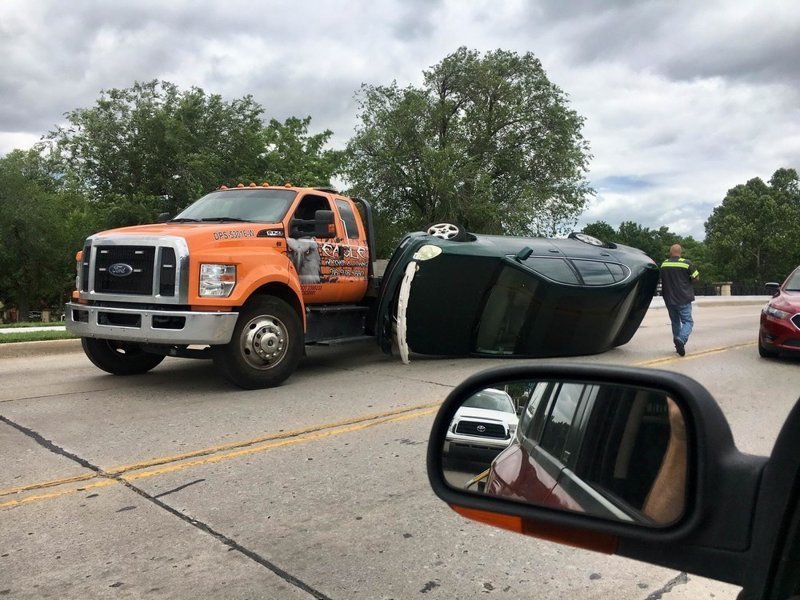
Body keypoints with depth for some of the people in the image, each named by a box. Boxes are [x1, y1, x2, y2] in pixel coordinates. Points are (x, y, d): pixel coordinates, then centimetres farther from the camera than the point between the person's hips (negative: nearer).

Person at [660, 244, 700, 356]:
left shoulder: (664, 264, 4)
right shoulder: (686, 263, -10)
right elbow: (696, 277, -2)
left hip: (669, 299, 4)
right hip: (683, 299, -4)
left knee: (675, 322, 15)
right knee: (688, 321, 1)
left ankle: (678, 345, 18)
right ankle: (681, 339, -24)